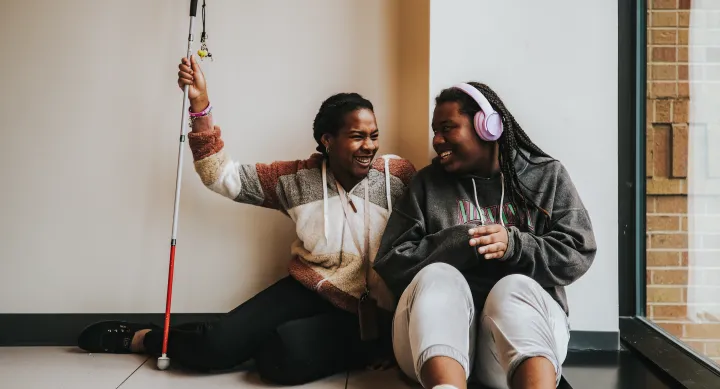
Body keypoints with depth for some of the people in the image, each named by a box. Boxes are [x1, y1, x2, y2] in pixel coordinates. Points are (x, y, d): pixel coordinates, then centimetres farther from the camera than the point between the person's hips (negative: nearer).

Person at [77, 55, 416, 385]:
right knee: (218, 344, -15)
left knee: (286, 352, -32)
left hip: (367, 312, -2)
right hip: (306, 290, 2)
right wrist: (200, 105, -4)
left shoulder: (397, 174, -4)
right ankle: (140, 339, 18)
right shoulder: (299, 178, 1)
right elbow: (223, 176, 2)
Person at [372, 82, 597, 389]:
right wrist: (457, 244, -13)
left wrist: (514, 246, -16)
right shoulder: (427, 182, 13)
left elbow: (577, 254, 2)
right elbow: (392, 263, 3)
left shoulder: (547, 175, 12)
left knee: (515, 288, -33)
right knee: (437, 277, -31)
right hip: (441, 323, 1)